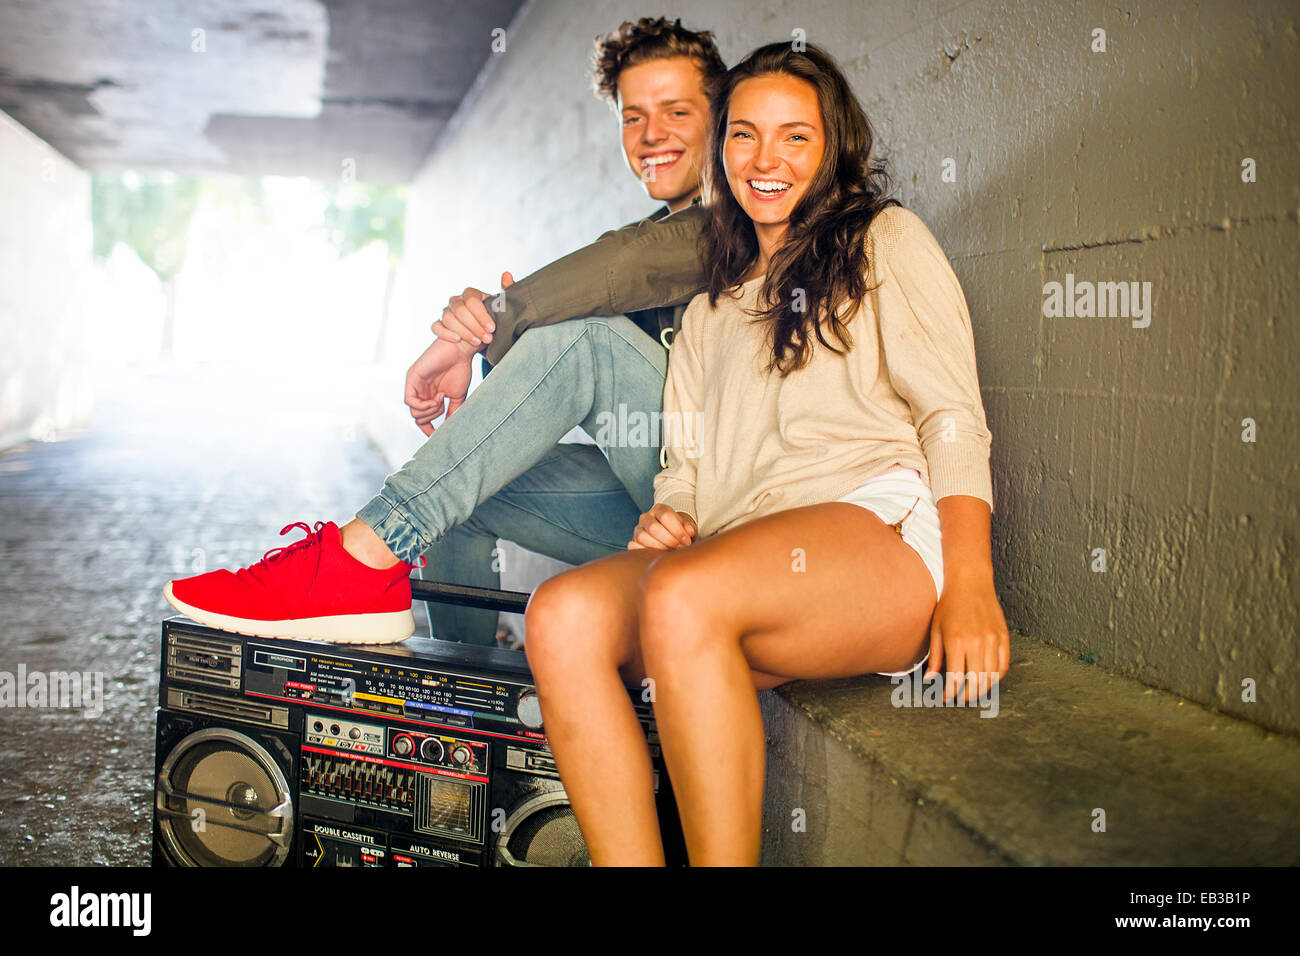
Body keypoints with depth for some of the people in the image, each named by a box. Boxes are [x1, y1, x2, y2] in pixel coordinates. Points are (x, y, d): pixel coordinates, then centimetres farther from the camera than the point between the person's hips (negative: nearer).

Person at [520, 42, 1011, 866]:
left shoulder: (885, 241, 17)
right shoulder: (709, 309, 32)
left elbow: (953, 418, 4)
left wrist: (971, 582, -11)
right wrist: (670, 514, 2)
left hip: (878, 528, -4)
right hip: (731, 556, 5)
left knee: (682, 596, -35)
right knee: (562, 613, -25)